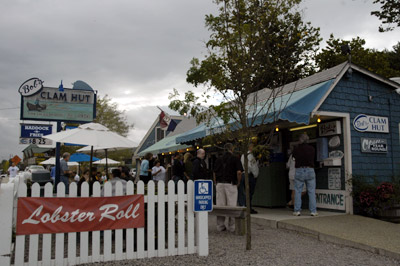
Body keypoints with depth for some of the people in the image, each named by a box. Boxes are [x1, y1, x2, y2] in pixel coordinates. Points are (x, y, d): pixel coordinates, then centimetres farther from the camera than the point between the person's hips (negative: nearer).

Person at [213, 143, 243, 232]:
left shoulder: (219, 159, 11)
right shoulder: (235, 158, -1)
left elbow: (214, 173, 11)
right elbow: (239, 172, -11)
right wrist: (238, 182, 2)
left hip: (220, 184, 4)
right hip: (230, 184, -4)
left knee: (220, 205, 7)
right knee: (231, 205, 1)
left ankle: (220, 226, 13)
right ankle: (231, 226, 5)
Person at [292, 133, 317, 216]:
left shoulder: (296, 150, -2)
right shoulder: (312, 149, 0)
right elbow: (313, 158, 11)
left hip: (299, 171, 0)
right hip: (310, 170, 1)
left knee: (297, 191, 5)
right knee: (311, 192, 5)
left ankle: (297, 211, 4)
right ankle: (313, 211, 4)